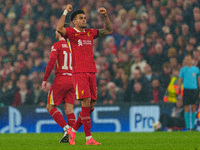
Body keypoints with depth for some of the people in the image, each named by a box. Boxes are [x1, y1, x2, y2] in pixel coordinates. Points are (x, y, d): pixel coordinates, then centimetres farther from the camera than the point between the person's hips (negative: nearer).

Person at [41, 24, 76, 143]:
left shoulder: (57, 46, -4)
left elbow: (51, 62, -14)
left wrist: (45, 79, -10)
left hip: (61, 79, -6)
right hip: (72, 80, 6)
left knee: (50, 107, 3)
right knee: (69, 109, 4)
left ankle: (66, 128, -15)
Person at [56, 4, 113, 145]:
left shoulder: (90, 33, 17)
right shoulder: (71, 33, 0)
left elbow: (109, 30, 24)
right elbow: (59, 29, -21)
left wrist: (105, 15, 13)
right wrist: (66, 12, -18)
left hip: (91, 73, 6)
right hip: (79, 73, -6)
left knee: (91, 106, 4)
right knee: (86, 103, -14)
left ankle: (73, 130, 22)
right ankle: (89, 138, -12)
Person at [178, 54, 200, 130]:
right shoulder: (183, 69, 4)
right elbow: (180, 81, 5)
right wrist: (179, 93, -2)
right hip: (186, 89, -2)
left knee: (194, 108, 2)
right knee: (187, 108, -3)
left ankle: (193, 126, 10)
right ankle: (188, 126, 0)